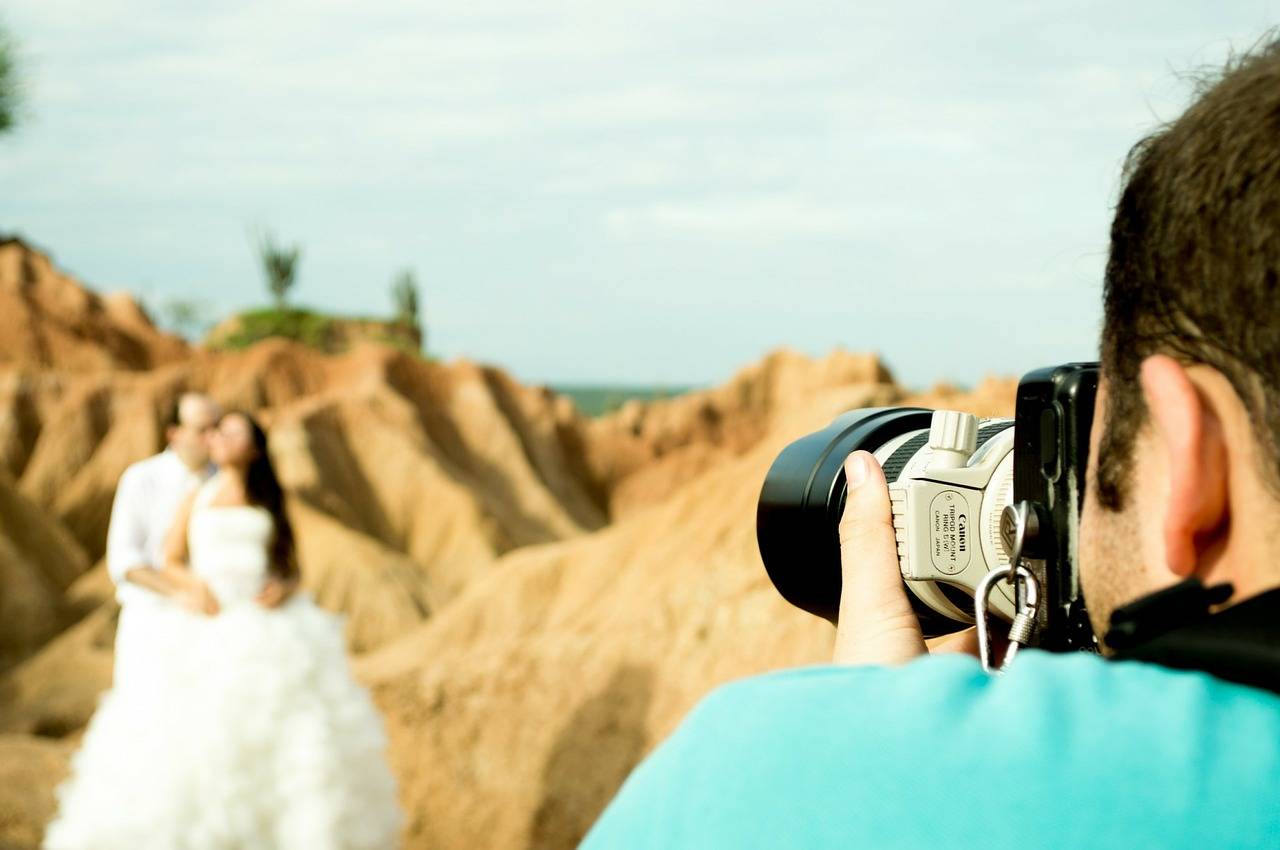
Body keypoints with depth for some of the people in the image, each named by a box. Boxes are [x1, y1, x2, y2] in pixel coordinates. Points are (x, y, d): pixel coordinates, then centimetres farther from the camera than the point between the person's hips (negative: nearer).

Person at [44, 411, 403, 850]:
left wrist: (284, 588, -11)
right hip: (208, 635, -1)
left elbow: (292, 568, 12)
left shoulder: (271, 506, 13)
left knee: (282, 740, -8)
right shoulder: (197, 500, 11)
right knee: (189, 740, -10)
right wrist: (194, 586, -14)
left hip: (269, 632, 1)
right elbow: (169, 565, 7)